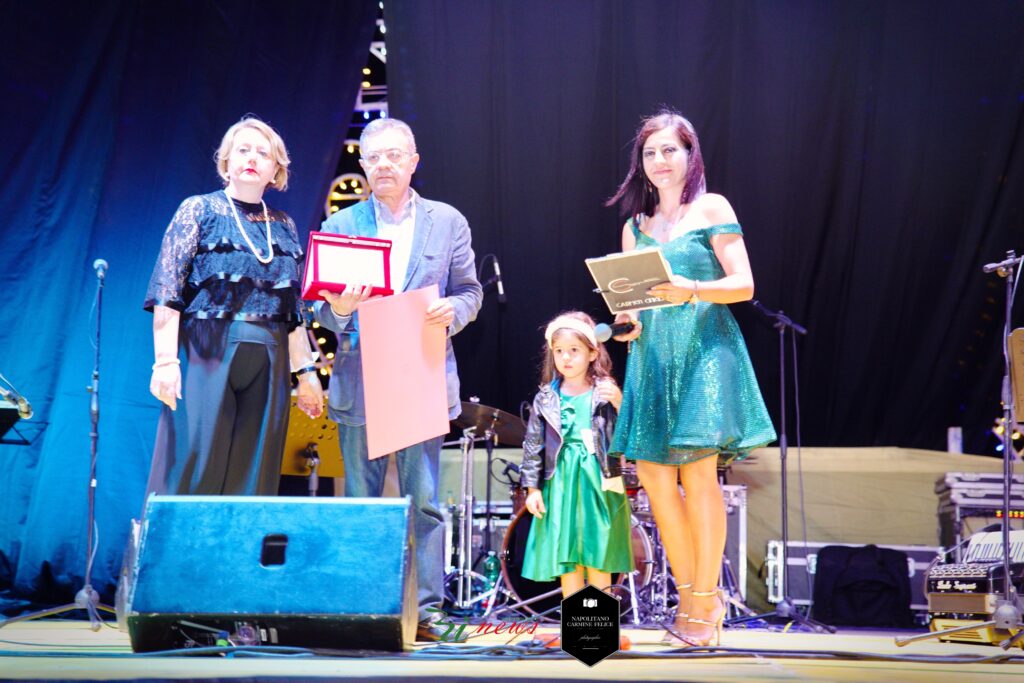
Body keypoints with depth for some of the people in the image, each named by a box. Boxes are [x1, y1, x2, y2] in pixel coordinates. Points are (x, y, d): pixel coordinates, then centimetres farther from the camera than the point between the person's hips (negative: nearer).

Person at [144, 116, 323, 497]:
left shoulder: (284, 227, 14)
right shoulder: (200, 210, 3)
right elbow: (167, 292, -4)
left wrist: (305, 371, 11)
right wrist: (165, 361, -13)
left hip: (267, 366, 4)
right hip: (206, 358, -4)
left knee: (252, 479, 4)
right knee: (192, 473, -5)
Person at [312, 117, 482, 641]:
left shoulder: (448, 222, 9)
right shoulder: (340, 225, 9)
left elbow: (470, 291, 11)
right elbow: (322, 307, 8)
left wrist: (453, 312, -12)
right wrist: (337, 309, -16)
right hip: (358, 381, 1)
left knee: (423, 500, -2)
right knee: (359, 502, 5)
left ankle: (425, 609, 5)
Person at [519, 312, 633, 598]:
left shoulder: (605, 393, 0)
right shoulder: (546, 399, 4)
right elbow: (533, 445, 6)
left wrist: (619, 403, -20)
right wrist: (532, 487, 3)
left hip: (599, 485, -1)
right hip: (561, 485, 2)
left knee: (599, 558, 5)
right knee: (567, 557, 6)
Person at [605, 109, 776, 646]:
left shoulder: (712, 209, 3)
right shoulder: (635, 226, 17)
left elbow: (743, 285, -5)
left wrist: (691, 290, -21)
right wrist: (629, 320, -3)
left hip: (703, 346, -5)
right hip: (652, 354, 5)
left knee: (697, 472, -11)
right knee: (652, 471, 0)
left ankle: (705, 601, -3)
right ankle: (689, 595, 12)